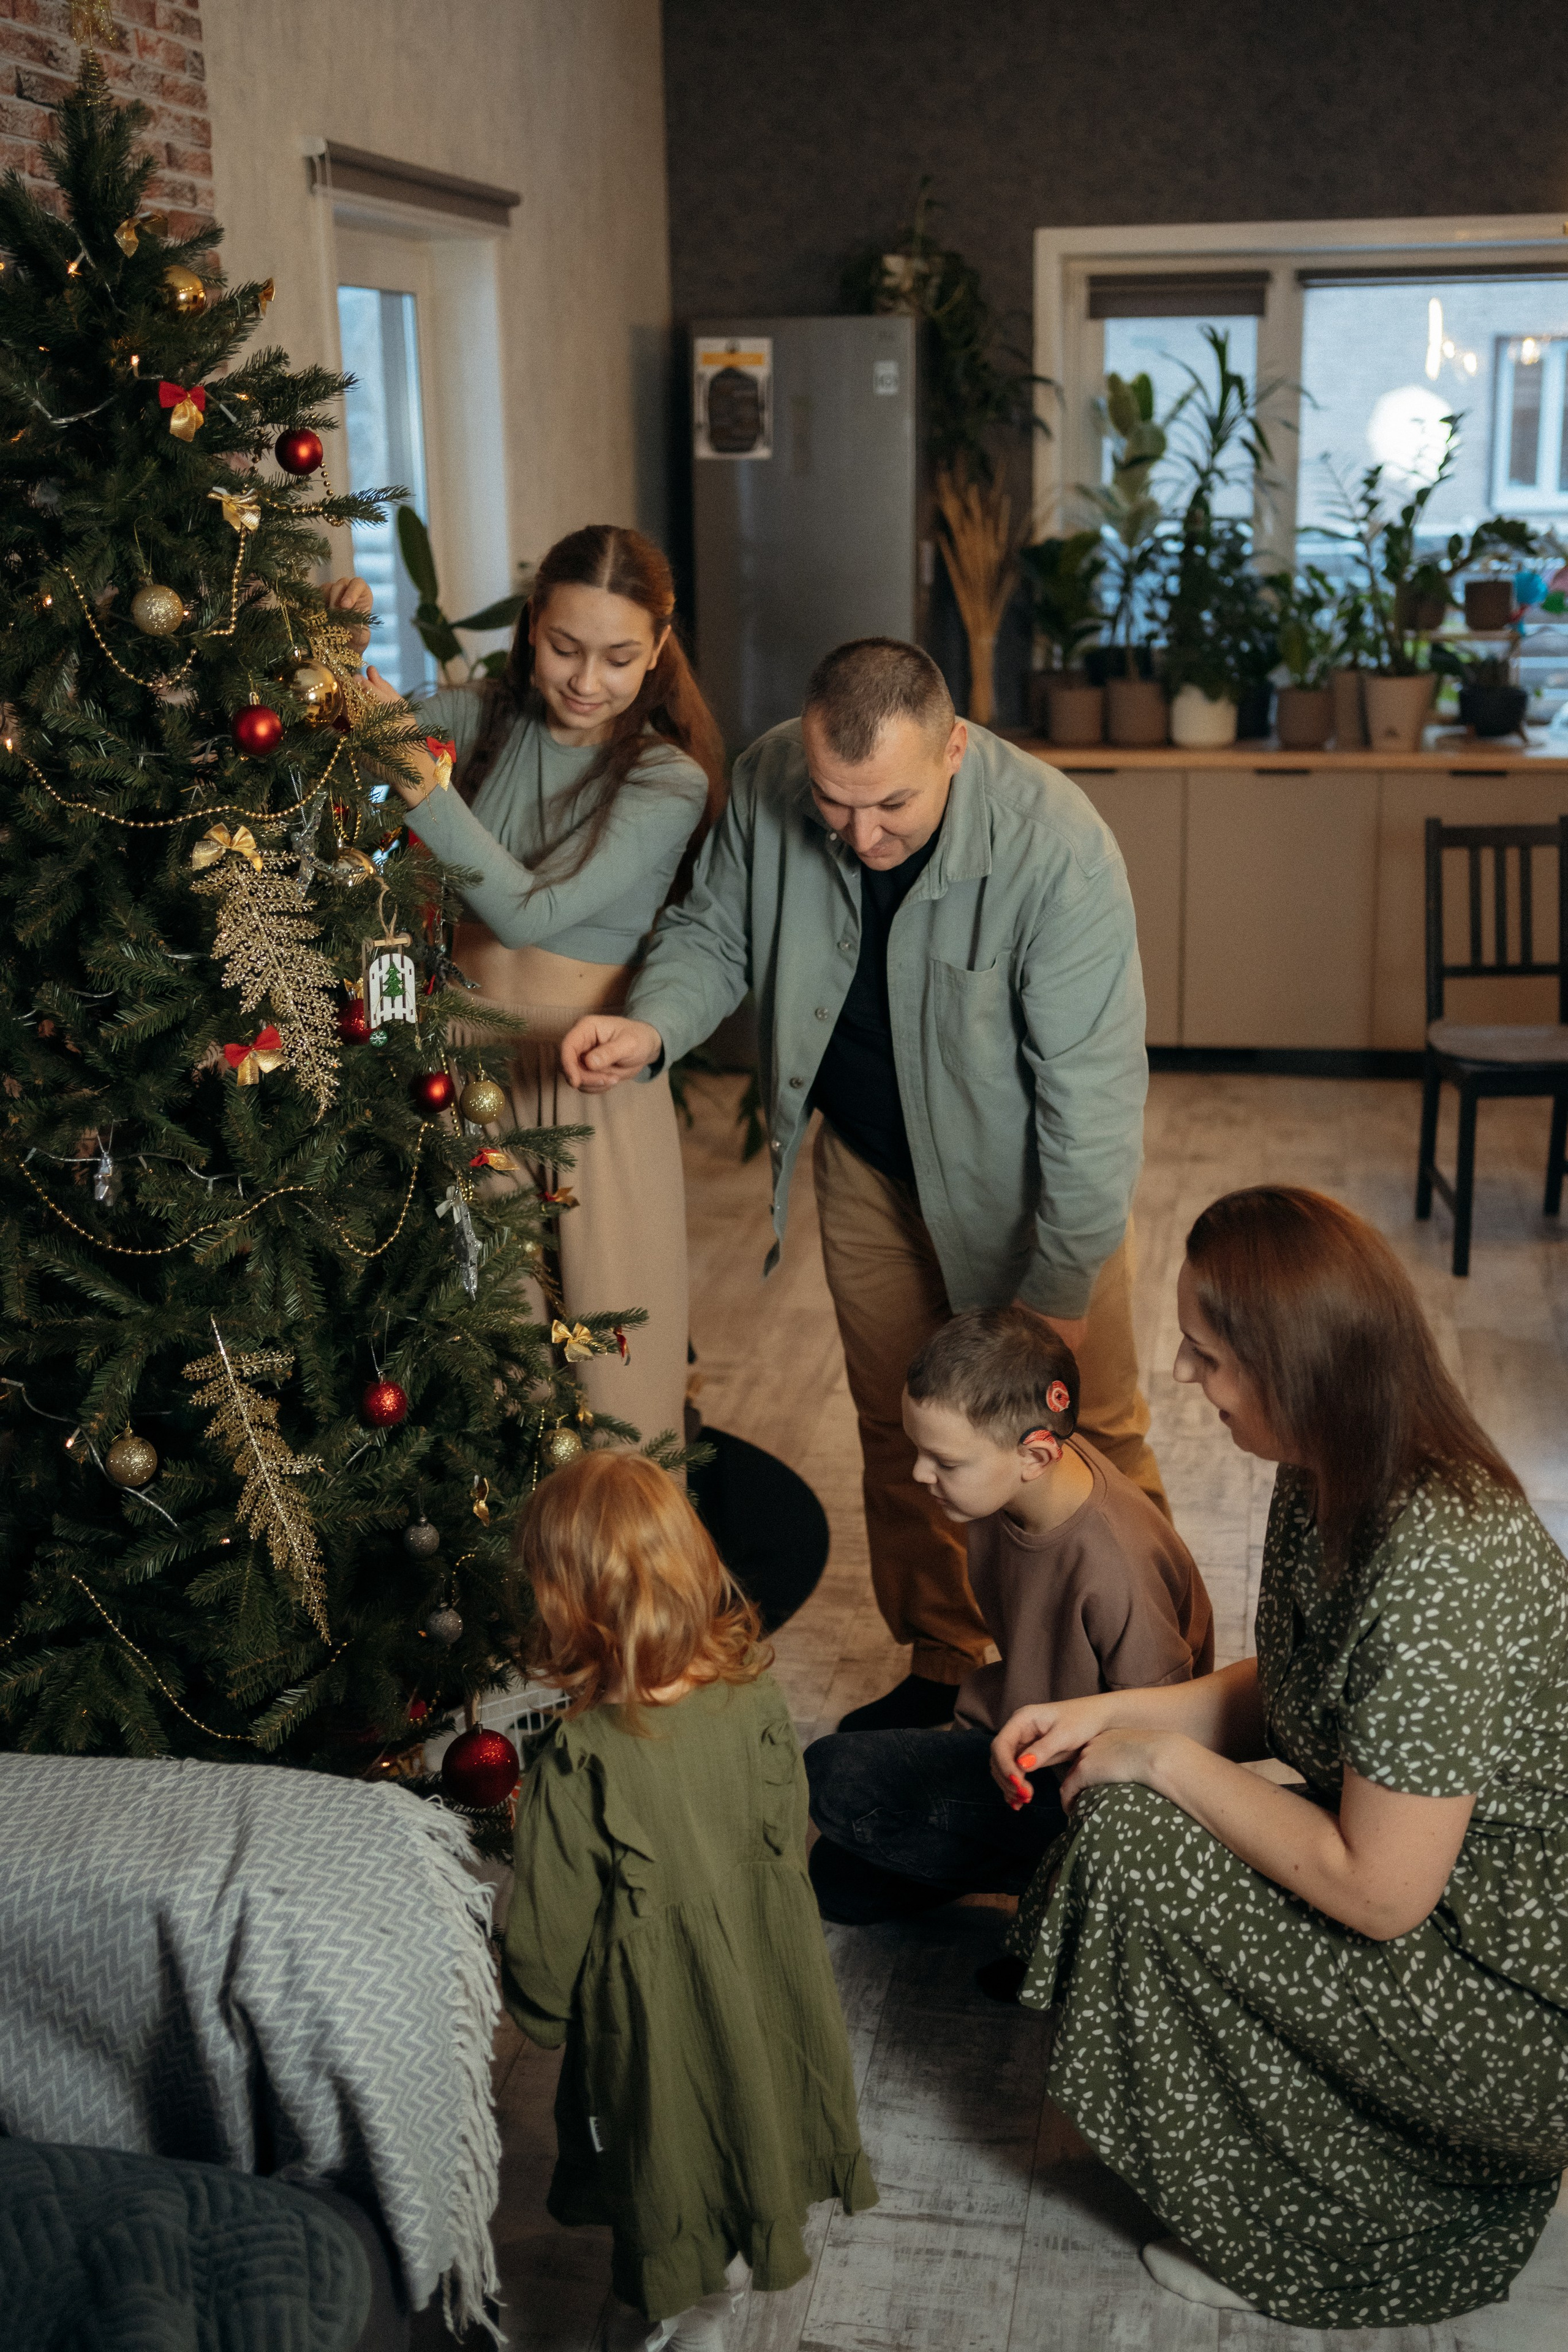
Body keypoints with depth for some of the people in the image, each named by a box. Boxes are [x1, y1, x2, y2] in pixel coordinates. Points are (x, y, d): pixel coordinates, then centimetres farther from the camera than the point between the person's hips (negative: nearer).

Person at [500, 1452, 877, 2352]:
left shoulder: (578, 1770, -33)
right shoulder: (757, 1696, -19)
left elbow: (552, 1938, -19)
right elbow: (791, 1839, -3)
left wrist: (538, 2009, 1)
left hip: (660, 2012, -4)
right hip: (762, 1979, 5)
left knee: (667, 2153, 21)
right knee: (750, 2107, 29)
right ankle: (744, 2257, 53)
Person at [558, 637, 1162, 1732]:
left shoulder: (1058, 848, -33)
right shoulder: (767, 783, -21)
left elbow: (1093, 1084, -27)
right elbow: (714, 931, -3)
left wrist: (1059, 1289, -23)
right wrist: (653, 1026, -26)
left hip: (1023, 1174, -4)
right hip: (868, 1160, 4)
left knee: (1090, 1439, 8)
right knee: (898, 1430, 17)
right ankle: (941, 1663, 37)